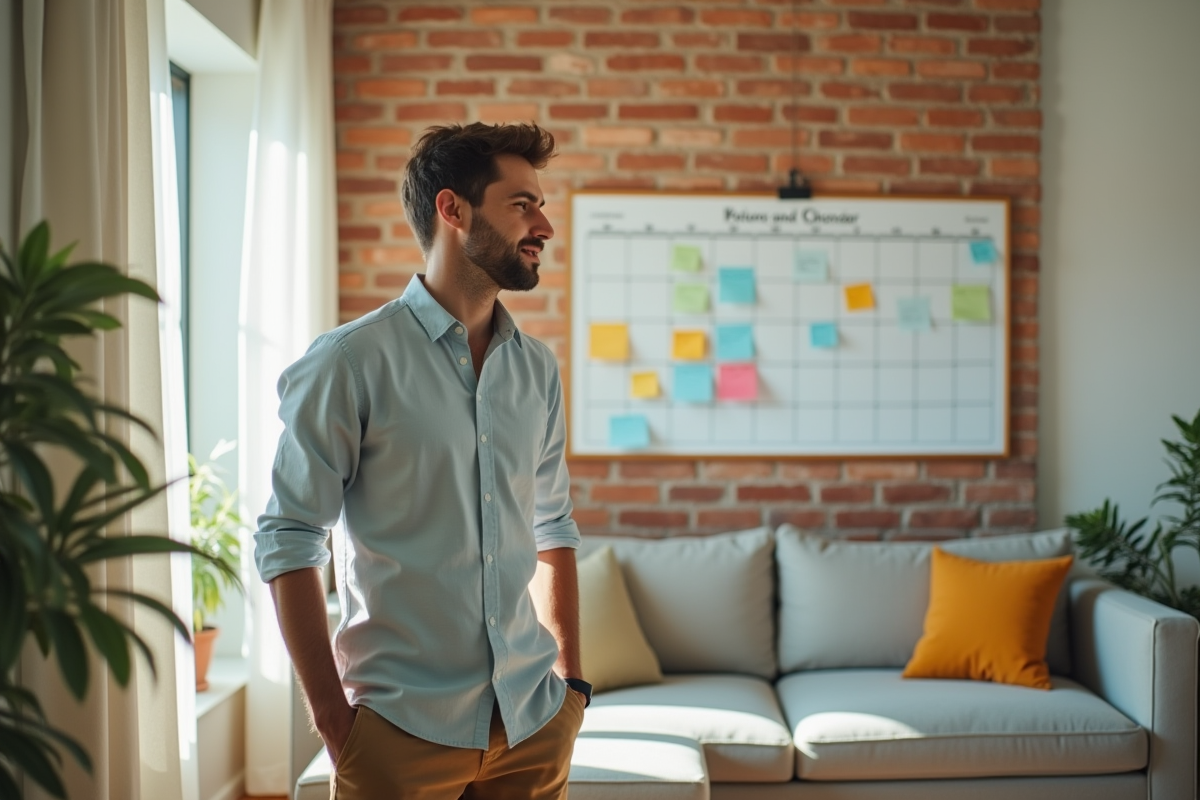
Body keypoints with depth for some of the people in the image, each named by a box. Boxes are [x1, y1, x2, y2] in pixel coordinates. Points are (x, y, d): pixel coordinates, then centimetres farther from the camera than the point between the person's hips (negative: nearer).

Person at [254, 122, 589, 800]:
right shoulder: (350, 362, -10)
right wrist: (334, 720, -10)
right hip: (404, 729, -4)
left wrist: (572, 680, 8)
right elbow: (288, 542, -9)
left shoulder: (538, 368, 7)